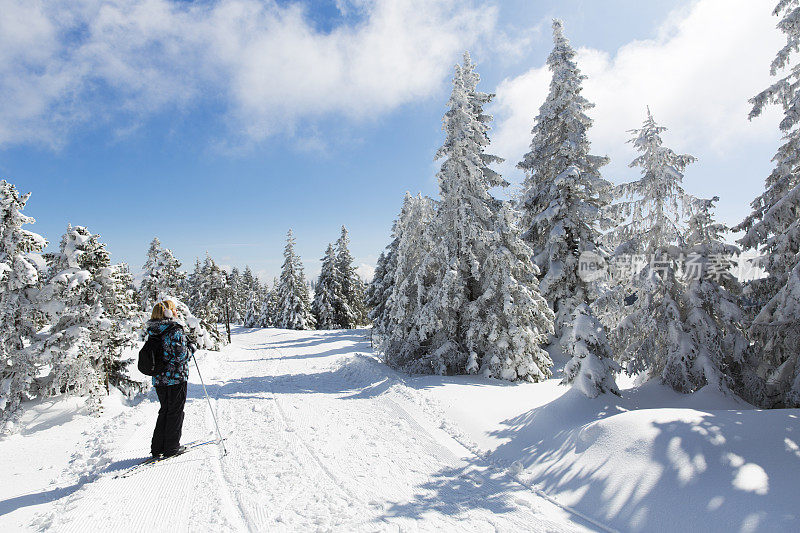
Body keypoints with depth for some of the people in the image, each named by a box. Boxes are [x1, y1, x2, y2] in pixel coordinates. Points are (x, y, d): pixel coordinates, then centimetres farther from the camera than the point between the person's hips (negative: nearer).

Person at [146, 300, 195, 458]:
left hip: (159, 379, 7)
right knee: (175, 411, 4)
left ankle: (158, 446, 22)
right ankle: (172, 447, 11)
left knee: (164, 410, 18)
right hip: (176, 378, -7)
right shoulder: (176, 330, -17)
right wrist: (191, 349, -3)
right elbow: (181, 356, -21)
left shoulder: (153, 332, 8)